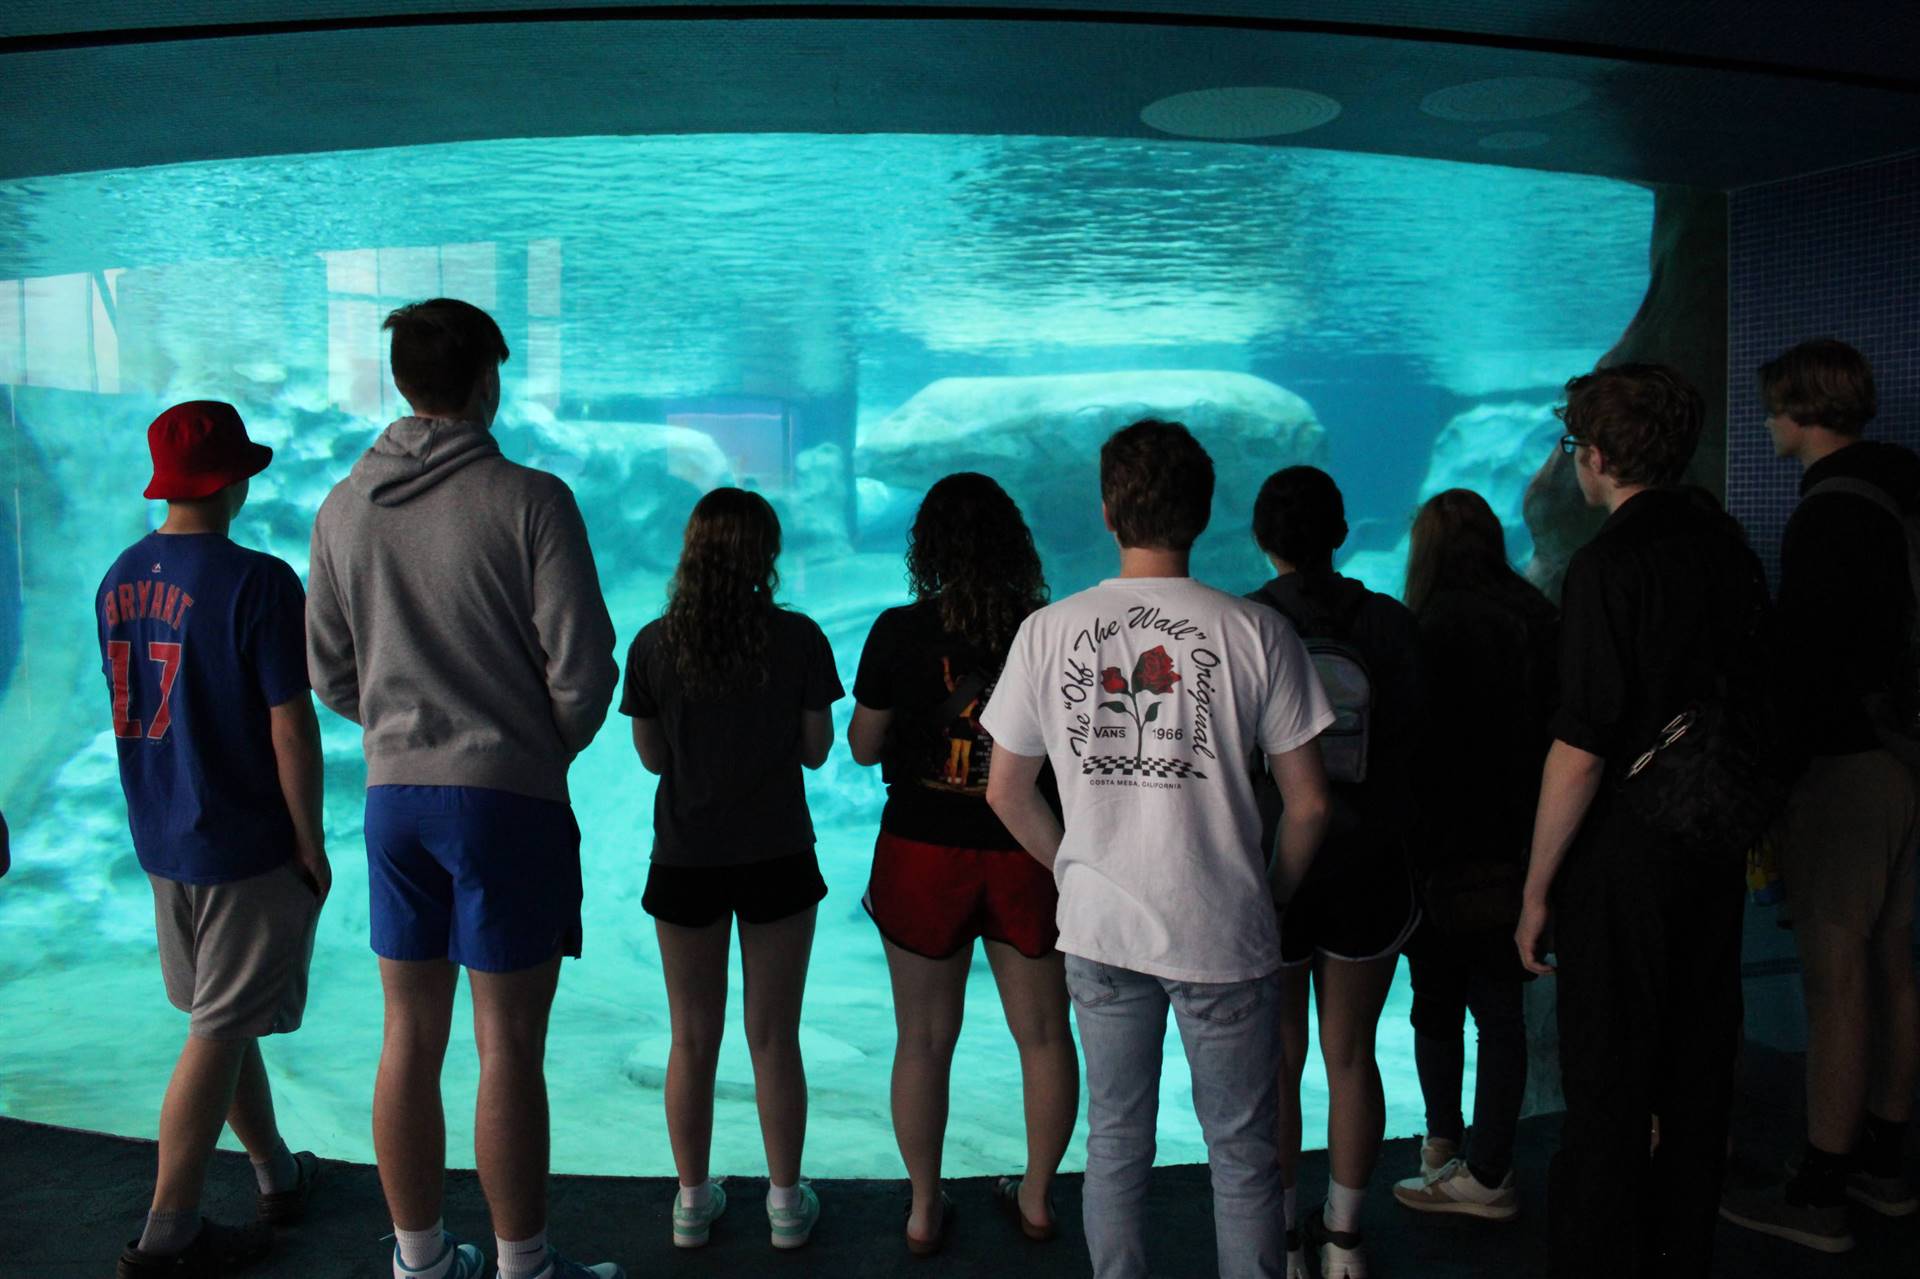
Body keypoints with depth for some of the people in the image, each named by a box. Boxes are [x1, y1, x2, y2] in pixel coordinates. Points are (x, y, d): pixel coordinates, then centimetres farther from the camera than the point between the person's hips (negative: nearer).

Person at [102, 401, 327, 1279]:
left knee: (226, 1018, 19)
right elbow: (291, 727, -19)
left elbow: (132, 708, 13)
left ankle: (277, 1175, 36)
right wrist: (312, 844, -9)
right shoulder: (257, 583, -19)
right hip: (249, 846, -8)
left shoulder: (119, 580, 5)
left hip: (162, 844, 8)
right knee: (219, 1034, 2)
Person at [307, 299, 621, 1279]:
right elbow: (582, 665, -13)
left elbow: (329, 672, 11)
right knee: (508, 1047, 3)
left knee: (411, 1037, 13)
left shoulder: (343, 509, 4)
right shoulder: (529, 500, -12)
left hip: (393, 793, 5)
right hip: (508, 794, -5)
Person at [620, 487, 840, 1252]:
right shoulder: (797, 638, -10)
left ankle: (694, 1203, 26)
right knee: (774, 1038, 11)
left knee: (693, 1039, 15)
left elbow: (652, 757, 1)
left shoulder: (654, 645, -6)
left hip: (687, 859, 1)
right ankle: (787, 1204, 23)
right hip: (777, 856, -1)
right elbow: (815, 750, -3)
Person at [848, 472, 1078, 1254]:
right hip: (1029, 858, 1)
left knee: (924, 1039, 13)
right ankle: (1037, 1197, 31)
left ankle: (924, 1209, 25)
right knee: (1044, 1033, 17)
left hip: (925, 853, -1)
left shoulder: (901, 632, -9)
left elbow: (863, 747, 0)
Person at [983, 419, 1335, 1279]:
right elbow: (1309, 803, -7)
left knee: (1115, 1143, 18)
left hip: (1099, 928, 2)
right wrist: (1275, 890, 10)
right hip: (1223, 934, -2)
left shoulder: (1048, 630, -4)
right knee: (1242, 1153, 14)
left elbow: (1007, 793, 3)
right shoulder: (1254, 631, -11)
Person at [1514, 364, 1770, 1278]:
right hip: (1716, 851, 7)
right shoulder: (1731, 549, 5)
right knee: (1698, 1073, 17)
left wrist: (1537, 890, -13)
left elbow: (1580, 751, -20)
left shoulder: (1609, 563, -17)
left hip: (1623, 861, -7)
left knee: (1604, 1091, 3)